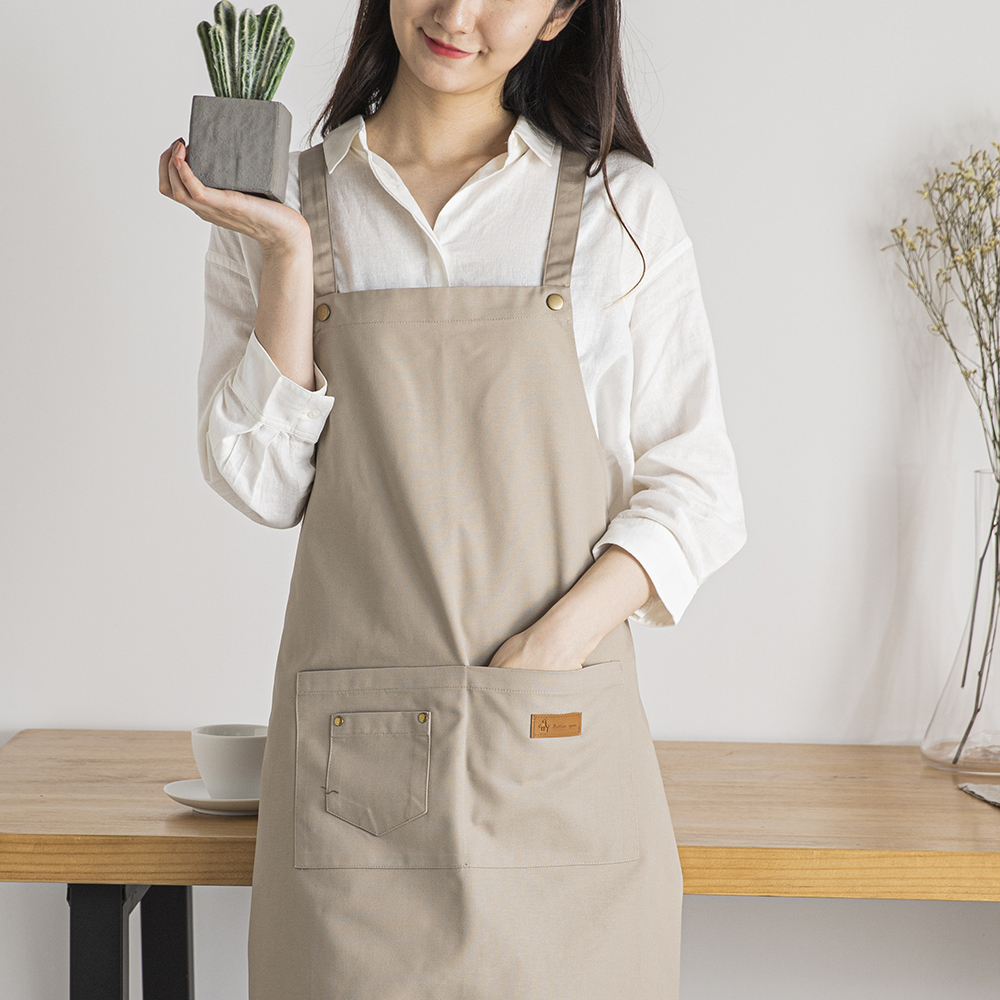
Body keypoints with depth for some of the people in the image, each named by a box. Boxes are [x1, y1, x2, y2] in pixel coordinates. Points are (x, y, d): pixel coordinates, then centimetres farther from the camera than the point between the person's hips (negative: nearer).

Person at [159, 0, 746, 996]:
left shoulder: (621, 207, 3)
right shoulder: (279, 203, 7)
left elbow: (693, 490, 1)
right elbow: (260, 481, 1)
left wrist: (554, 644, -12)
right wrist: (287, 254, -8)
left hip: (559, 753, 0)